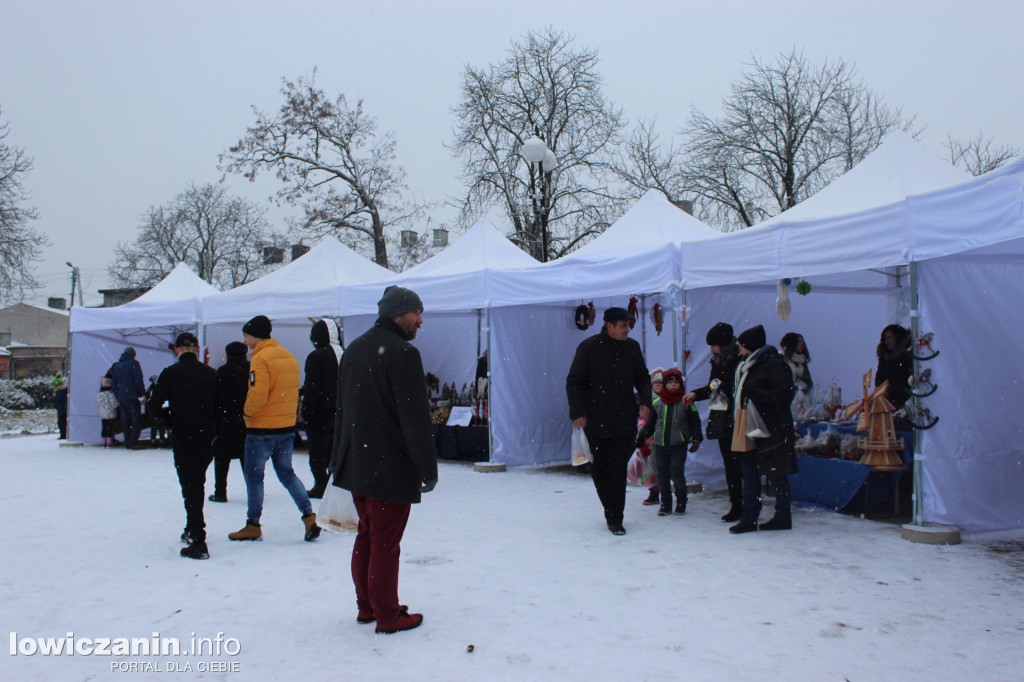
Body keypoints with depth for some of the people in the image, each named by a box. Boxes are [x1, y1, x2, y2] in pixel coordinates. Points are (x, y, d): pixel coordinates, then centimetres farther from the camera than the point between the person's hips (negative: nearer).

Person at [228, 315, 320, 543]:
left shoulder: (261, 358, -16)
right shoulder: (288, 356, 9)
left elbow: (258, 395, -24)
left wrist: (247, 411, -7)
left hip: (262, 429, -7)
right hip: (287, 427, 7)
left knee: (254, 476, 7)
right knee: (286, 473, 16)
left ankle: (253, 526, 16)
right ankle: (309, 517, 5)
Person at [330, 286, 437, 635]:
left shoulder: (353, 350, 13)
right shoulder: (402, 352, -16)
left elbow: (341, 409, 18)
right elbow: (415, 418, -18)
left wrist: (339, 459, 24)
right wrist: (427, 469, -13)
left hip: (356, 464, 9)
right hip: (391, 468, -8)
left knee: (366, 535, 18)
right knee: (385, 542, 0)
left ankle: (366, 605, 28)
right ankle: (387, 615, 11)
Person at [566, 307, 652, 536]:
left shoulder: (632, 347, 5)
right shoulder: (588, 347, -4)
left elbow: (643, 378, 16)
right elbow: (574, 382, -2)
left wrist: (645, 402, -1)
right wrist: (578, 413, -10)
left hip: (625, 421, 1)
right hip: (596, 422, -1)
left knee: (618, 470, -3)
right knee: (599, 469, 7)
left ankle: (615, 519, 4)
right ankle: (612, 510, 28)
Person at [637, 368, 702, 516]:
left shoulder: (687, 402, 1)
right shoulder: (657, 403, 8)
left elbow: (695, 423, 5)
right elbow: (650, 423, 17)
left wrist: (696, 438, -6)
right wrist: (641, 436, 11)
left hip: (679, 445, -3)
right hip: (660, 445, 3)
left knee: (677, 474, -6)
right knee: (663, 475, 5)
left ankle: (681, 503, 14)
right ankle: (665, 504, 16)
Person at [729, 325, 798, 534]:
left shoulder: (774, 364, -11)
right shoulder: (747, 366, 17)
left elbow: (784, 393, -18)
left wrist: (758, 394, -24)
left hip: (772, 429, -9)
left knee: (776, 474, 0)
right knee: (749, 473, 9)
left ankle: (783, 518, 12)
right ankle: (749, 518, 13)